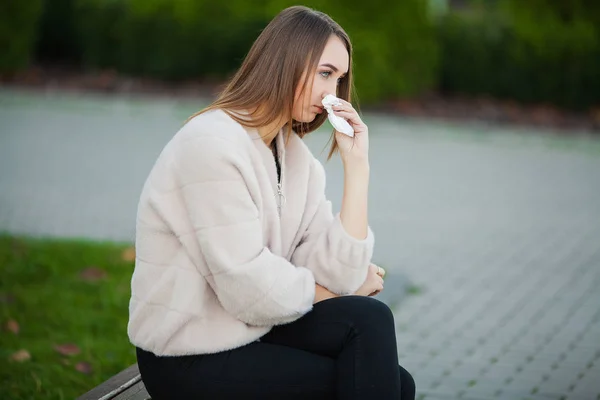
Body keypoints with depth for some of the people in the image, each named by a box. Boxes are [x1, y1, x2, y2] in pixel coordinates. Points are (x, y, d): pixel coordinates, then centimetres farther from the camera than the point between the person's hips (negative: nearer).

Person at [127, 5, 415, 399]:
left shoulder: (295, 155, 7)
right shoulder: (211, 144, -18)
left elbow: (339, 273, -5)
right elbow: (255, 293, -22)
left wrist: (356, 164, -7)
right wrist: (341, 289, -6)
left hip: (254, 334, 8)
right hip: (192, 364, -8)